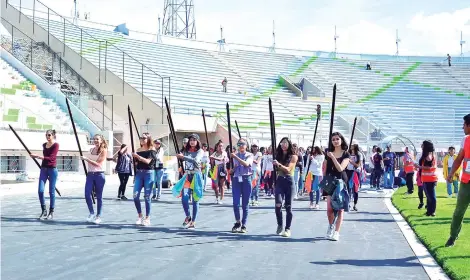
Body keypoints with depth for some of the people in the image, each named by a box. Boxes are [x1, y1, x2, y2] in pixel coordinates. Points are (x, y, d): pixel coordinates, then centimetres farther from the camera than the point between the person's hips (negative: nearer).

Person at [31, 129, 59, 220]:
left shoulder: (56, 145, -8)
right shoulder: (44, 145, 12)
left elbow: (51, 158, -17)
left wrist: (38, 156, -21)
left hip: (52, 169, -5)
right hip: (43, 169, 5)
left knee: (51, 192, 0)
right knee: (40, 190, -4)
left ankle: (51, 212, 10)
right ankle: (44, 211, 9)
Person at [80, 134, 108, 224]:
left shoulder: (103, 150, -4)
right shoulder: (91, 149, 13)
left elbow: (98, 164, -14)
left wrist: (86, 159, -17)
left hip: (99, 175, -5)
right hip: (90, 174, 5)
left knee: (99, 196, 2)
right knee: (87, 194, -6)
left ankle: (98, 216, 11)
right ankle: (91, 213, 10)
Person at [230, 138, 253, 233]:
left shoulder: (249, 155, 6)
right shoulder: (234, 155, 13)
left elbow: (246, 164, -15)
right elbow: (231, 169, 17)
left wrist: (236, 157, -20)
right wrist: (232, 168, -5)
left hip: (246, 179, -2)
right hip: (236, 179, 2)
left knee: (245, 204, 1)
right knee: (235, 203, -4)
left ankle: (243, 225, 10)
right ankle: (237, 222, 18)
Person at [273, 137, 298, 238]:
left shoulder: (293, 156, 0)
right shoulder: (278, 155, 11)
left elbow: (288, 169, -14)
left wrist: (279, 164, -28)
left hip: (289, 181, -2)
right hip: (279, 181, 2)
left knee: (288, 206, -2)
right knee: (278, 204, -14)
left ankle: (287, 229, 5)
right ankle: (279, 225, 5)